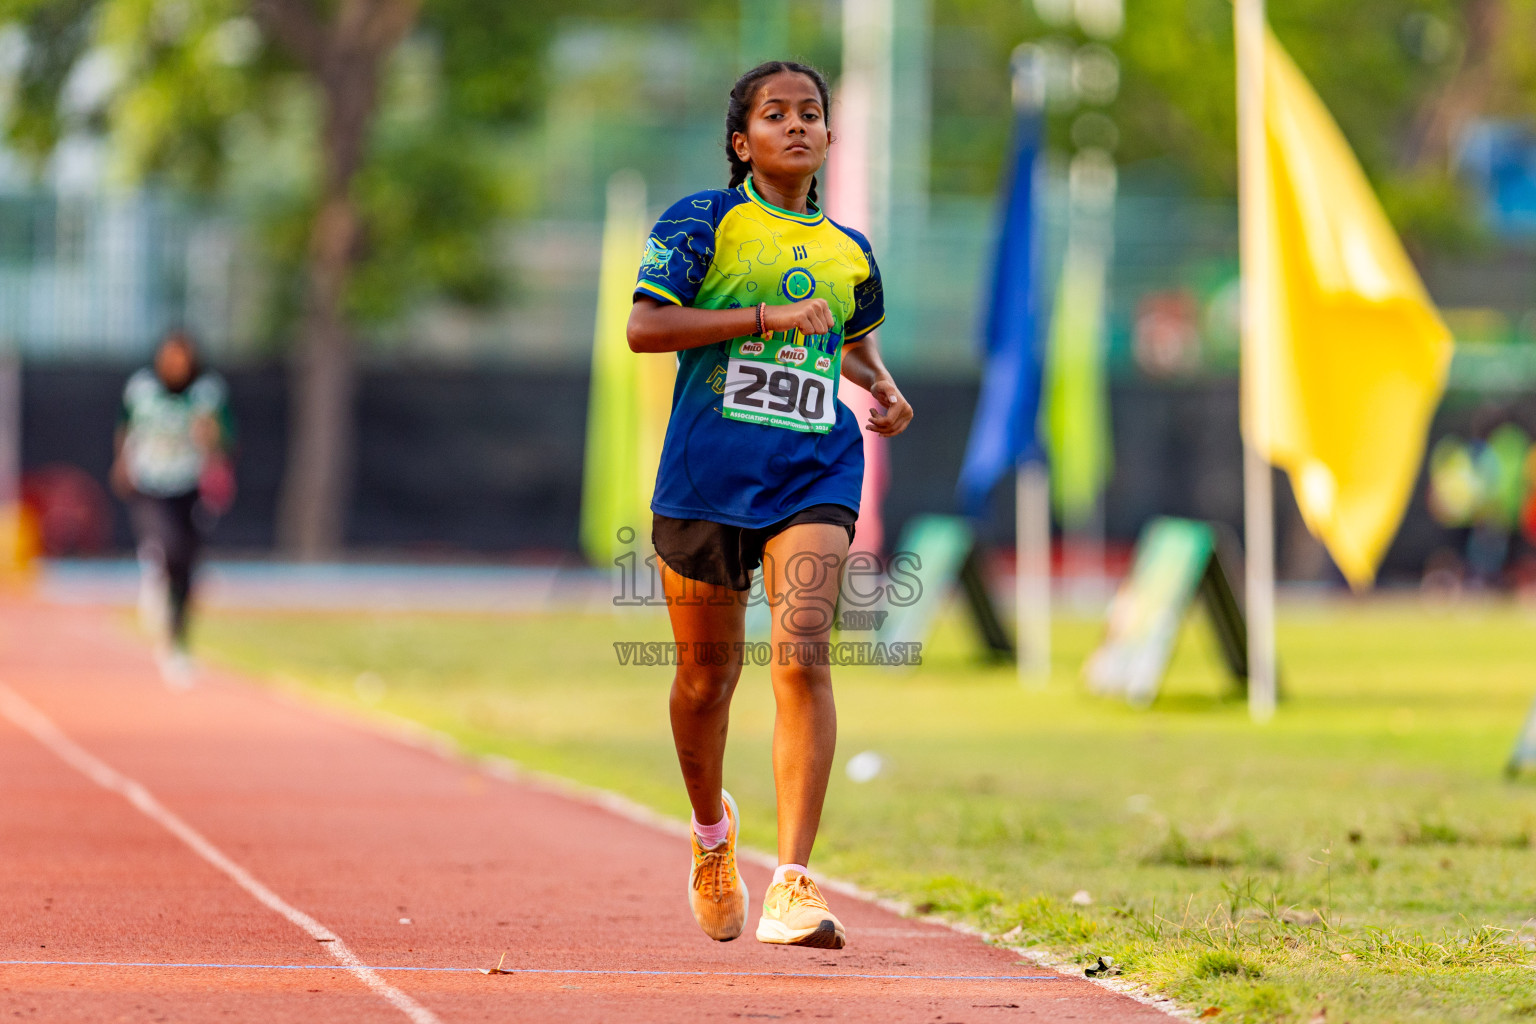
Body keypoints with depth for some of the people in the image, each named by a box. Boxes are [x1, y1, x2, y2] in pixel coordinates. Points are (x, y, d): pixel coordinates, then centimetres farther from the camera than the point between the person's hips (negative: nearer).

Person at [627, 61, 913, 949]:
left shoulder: (848, 252, 14)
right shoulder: (703, 223, 1)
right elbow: (645, 326, -12)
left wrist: (883, 388, 13)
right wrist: (769, 318, -16)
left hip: (813, 475, 1)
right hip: (707, 473, -1)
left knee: (804, 657, -18)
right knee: (707, 673, 11)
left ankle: (793, 885, -23)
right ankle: (713, 831, 42)